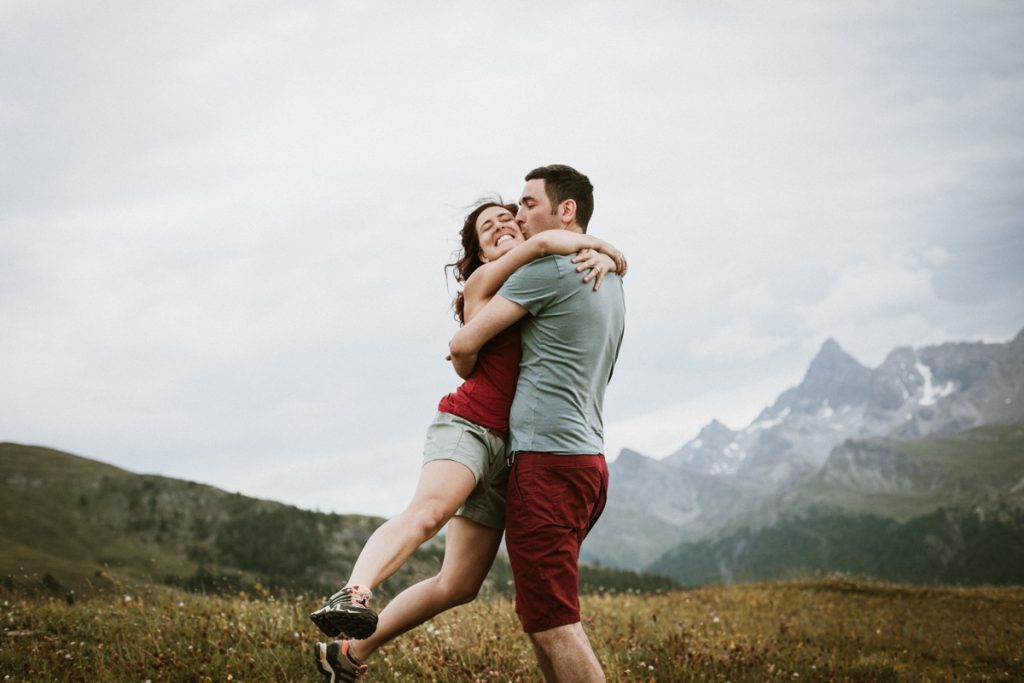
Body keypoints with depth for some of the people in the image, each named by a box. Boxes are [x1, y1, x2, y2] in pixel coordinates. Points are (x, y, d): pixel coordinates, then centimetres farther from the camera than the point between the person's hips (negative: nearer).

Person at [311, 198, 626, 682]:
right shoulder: (483, 281, 5)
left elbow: (615, 260, 21)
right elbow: (545, 241, -10)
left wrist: (603, 259, 0)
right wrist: (589, 243, 5)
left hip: (510, 444, 6)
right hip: (468, 424, -6)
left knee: (458, 585, 3)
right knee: (428, 510, -38)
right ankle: (353, 596, -57)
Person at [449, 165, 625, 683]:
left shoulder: (548, 268, -9)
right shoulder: (609, 281, 19)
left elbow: (464, 344, -8)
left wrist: (468, 372, 15)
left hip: (548, 460, -10)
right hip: (587, 460, 10)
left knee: (553, 624, -10)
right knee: (538, 618, 14)